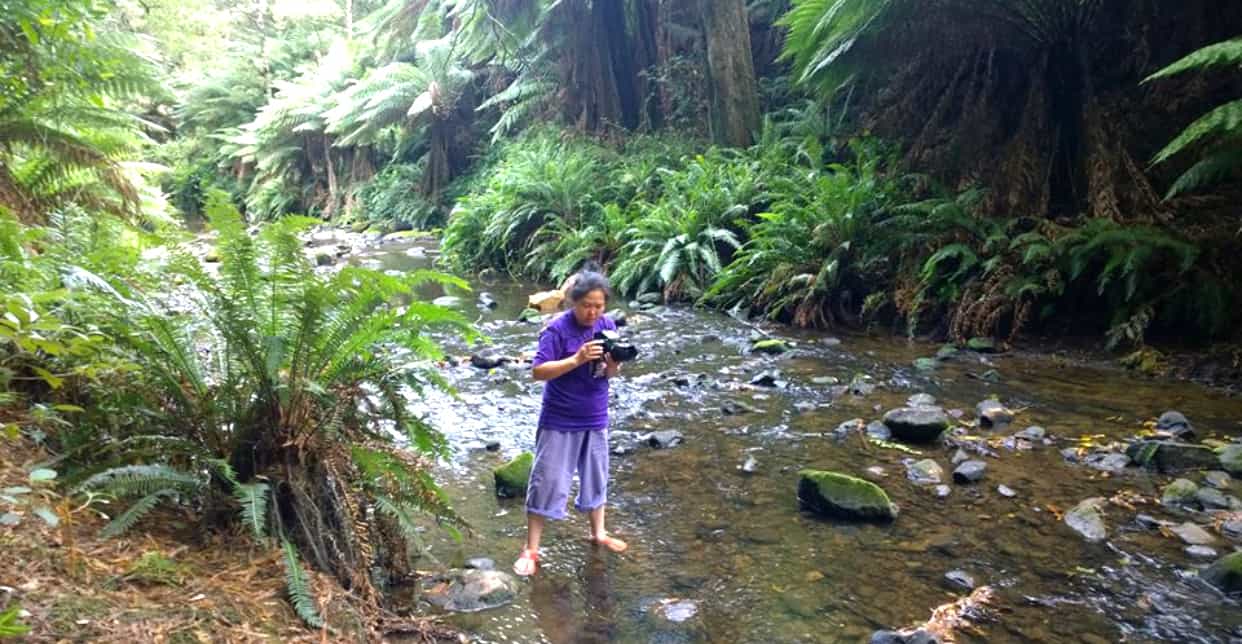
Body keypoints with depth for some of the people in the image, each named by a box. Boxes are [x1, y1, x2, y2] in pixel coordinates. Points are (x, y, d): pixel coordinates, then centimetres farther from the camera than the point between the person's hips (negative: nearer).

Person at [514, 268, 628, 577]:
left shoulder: (607, 326, -2)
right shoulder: (557, 329, -17)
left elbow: (610, 373, 4)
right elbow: (538, 371, -22)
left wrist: (613, 364, -20)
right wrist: (578, 359, -32)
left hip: (595, 419, 5)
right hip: (559, 422, -5)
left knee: (595, 477, 20)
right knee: (547, 481, 0)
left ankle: (598, 532, 40)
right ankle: (531, 549, 11)